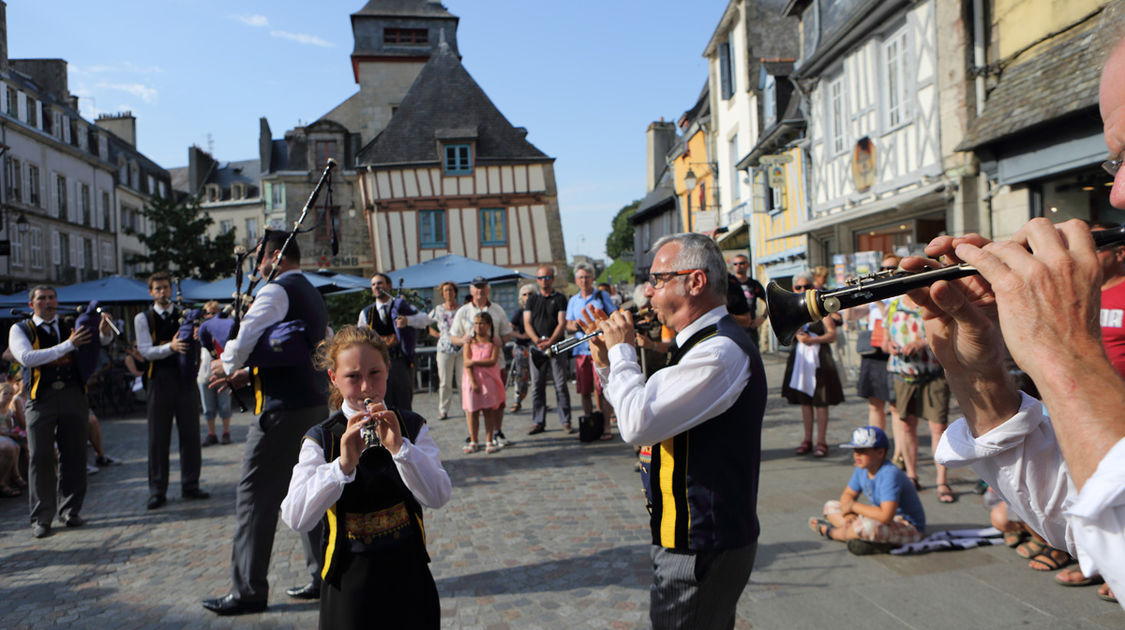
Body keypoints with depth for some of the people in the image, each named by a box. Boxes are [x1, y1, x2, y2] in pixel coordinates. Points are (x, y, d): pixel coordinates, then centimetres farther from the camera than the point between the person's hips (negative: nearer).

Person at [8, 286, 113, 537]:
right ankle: (42, 517, 6)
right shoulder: (20, 330, 6)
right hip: (40, 397, -2)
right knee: (40, 456, -2)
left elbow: (101, 341, 11)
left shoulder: (71, 326, 15)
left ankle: (70, 510, 14)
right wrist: (67, 345, -18)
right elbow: (27, 357, -10)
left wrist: (104, 331, -14)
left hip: (73, 394, 2)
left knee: (74, 454, 3)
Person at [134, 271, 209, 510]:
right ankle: (157, 491, 11)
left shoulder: (184, 316, 10)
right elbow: (145, 350, -8)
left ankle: (190, 486, 17)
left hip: (185, 378, 2)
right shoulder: (143, 318, 2)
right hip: (160, 380, -2)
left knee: (190, 434, 6)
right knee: (158, 437, 2)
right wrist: (170, 347, -25)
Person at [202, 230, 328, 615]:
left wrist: (226, 365, -1)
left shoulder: (277, 291, -12)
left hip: (283, 408, -9)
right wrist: (245, 374, 18)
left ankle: (249, 591, 6)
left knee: (256, 494, -1)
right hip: (314, 402, 10)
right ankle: (325, 576, 21)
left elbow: (244, 341, -23)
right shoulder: (311, 294, 19)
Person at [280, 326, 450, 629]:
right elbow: (295, 519, -19)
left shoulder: (411, 427, -3)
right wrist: (343, 464, -32)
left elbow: (438, 497, -15)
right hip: (349, 585, -1)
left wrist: (399, 447, -27)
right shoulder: (321, 439, -7)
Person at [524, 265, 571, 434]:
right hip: (537, 348, 3)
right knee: (537, 386, 4)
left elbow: (562, 323, -4)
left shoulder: (560, 298, 5)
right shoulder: (532, 299, 13)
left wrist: (550, 342, -16)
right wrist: (537, 340, -12)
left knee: (561, 385, -2)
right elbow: (527, 324, 5)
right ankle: (538, 422, 11)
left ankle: (565, 421, 4)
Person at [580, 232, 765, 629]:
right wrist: (607, 362, 6)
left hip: (699, 548, -10)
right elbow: (650, 413, 18)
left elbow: (637, 424, -30)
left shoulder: (720, 351, -24)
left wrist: (622, 350, -16)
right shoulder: (704, 341, 10)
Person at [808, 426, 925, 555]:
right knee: (830, 506, 7)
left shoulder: (890, 474, -29)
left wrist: (854, 506, -25)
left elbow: (886, 516, -39)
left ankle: (831, 532, -8)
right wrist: (849, 514, -14)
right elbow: (847, 495, 10)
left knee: (868, 526, -41)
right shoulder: (862, 469, -2)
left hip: (910, 529, -9)